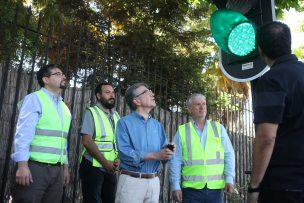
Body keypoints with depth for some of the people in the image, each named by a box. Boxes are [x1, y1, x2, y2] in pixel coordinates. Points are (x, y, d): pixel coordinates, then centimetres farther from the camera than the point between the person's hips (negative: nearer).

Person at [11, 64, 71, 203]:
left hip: (57, 170, 7)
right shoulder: (34, 99, -4)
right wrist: (22, 165, -19)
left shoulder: (65, 108, 17)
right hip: (35, 167, -6)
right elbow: (23, 133, -12)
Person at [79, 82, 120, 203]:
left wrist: (118, 159, -6)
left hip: (111, 168, 5)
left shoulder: (116, 115, 12)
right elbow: (87, 141, -14)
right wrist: (105, 162, -15)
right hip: (93, 167, -5)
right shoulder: (91, 113, -6)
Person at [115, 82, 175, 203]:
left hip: (154, 181, 5)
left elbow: (163, 150, 9)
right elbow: (124, 152, -17)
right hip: (131, 180, -5)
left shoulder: (157, 125, 12)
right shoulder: (124, 122, -5)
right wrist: (155, 155, -20)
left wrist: (168, 151, -14)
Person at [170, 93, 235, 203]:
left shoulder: (219, 128, 6)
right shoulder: (182, 131, 2)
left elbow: (228, 155, 6)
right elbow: (176, 161, 1)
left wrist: (229, 178, -3)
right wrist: (175, 186, -4)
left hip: (216, 188, 2)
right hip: (191, 188, -1)